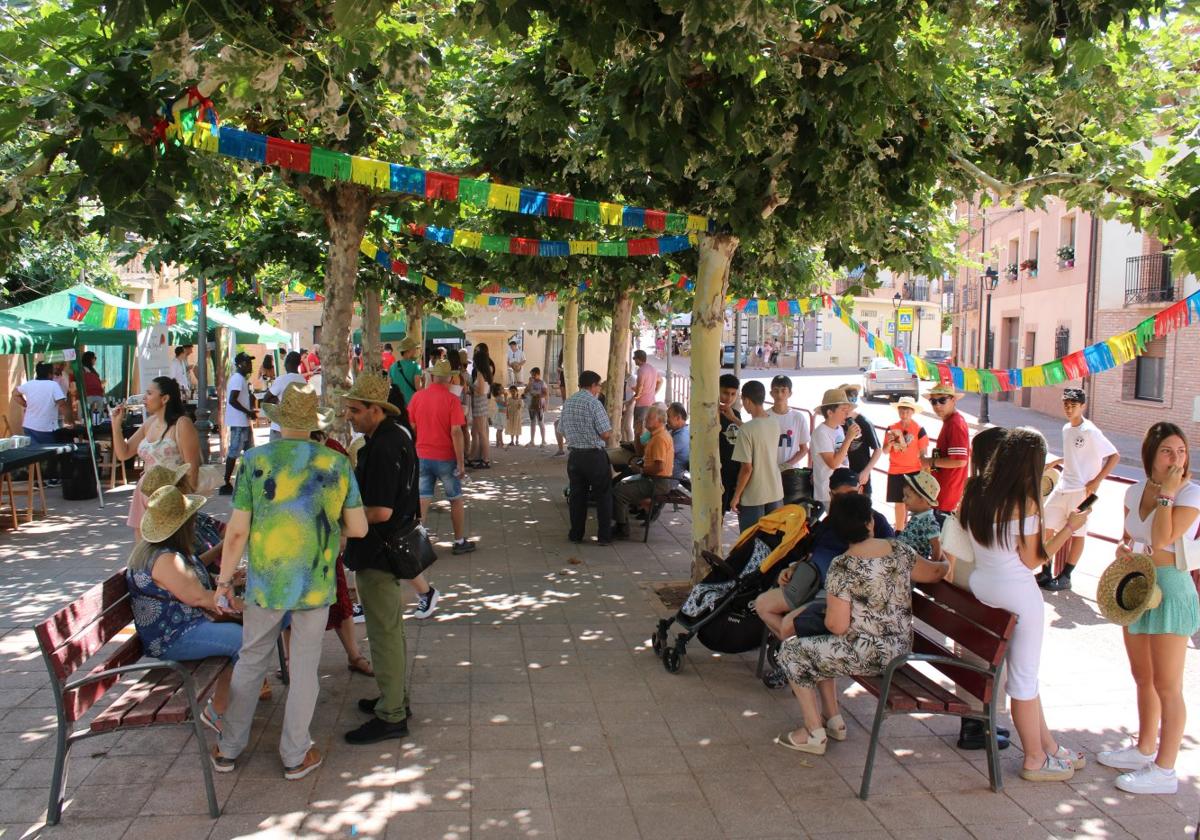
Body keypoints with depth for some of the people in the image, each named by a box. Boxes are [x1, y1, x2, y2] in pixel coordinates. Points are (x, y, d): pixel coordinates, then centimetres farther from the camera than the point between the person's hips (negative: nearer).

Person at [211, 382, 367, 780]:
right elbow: (358, 528, -3)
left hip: (265, 583, 0)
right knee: (304, 668, 11)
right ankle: (295, 756, 22)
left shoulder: (255, 461, -9)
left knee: (251, 661, 17)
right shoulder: (337, 464, -6)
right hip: (316, 584, 0)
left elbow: (237, 531, -8)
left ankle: (229, 748, 30)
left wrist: (224, 579, 5)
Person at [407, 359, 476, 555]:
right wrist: (461, 462, -13)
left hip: (423, 456, 3)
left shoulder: (417, 396, 0)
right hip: (446, 457, -3)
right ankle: (460, 542, 20)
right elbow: (456, 432, -17)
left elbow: (412, 427, 6)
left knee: (423, 500, 6)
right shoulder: (451, 399, -13)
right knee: (456, 500, 12)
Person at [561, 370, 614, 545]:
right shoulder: (593, 402, -14)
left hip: (574, 454, 6)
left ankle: (576, 534, 17)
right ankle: (604, 536, 6)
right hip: (594, 455, -6)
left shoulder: (567, 403, 7)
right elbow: (606, 433, -15)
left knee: (577, 495, 13)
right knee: (603, 495, 5)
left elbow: (563, 431, 13)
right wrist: (608, 436, 6)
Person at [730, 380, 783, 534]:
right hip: (775, 493, 6)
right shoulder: (775, 424, 0)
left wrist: (736, 496, -9)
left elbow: (747, 468, -19)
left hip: (753, 497, -6)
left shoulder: (746, 430, -20)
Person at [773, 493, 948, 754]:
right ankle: (834, 721, 30)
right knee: (819, 647, 28)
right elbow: (935, 572, 13)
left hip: (868, 654, -8)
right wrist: (948, 564, 36)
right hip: (900, 648, 8)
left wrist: (827, 617, 3)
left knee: (791, 651, 9)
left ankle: (814, 734, 12)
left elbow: (837, 626, -21)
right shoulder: (899, 550, -4)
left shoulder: (842, 567, -21)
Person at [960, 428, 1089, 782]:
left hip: (980, 586, 7)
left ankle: (1047, 743, 34)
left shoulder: (976, 494, 1)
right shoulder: (1024, 503, -18)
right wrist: (1069, 527, -5)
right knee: (1024, 676, 7)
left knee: (1021, 670, 19)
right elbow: (1032, 560, -11)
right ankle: (1035, 759, 21)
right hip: (1016, 593, -7)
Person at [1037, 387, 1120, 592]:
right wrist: (1056, 461, 8)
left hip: (1081, 491, -7)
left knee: (1077, 533, 5)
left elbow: (1114, 456, -14)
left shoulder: (1090, 432, -15)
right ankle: (1046, 573, 16)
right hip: (1062, 487, 7)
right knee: (1045, 527, 6)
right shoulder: (1066, 429, 8)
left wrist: (1096, 482, -16)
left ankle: (1065, 577, 14)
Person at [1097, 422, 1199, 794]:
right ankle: (1145, 749, 35)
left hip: (1170, 589, -7)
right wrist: (1122, 549, -4)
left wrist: (1167, 492, -21)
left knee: (1166, 685, 0)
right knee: (1143, 678, 19)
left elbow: (1162, 539, -25)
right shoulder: (1136, 492, 6)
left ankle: (1164, 770, 8)